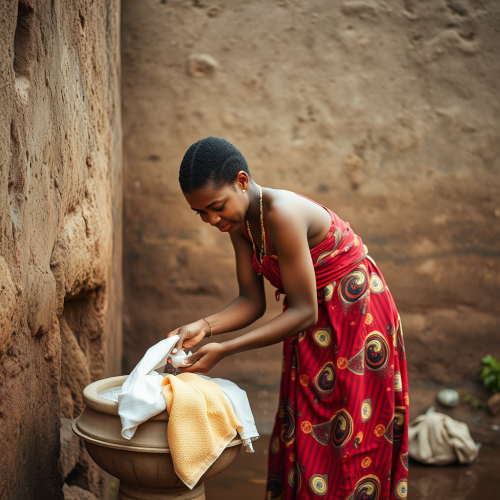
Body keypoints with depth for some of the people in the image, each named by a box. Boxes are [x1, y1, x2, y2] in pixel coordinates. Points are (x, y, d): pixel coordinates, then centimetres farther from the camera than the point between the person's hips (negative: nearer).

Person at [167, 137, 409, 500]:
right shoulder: (241, 220, -2)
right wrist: (205, 327, -20)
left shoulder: (283, 214, -29)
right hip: (315, 325, 8)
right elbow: (252, 300, -2)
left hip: (357, 319, -8)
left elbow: (303, 312, -28)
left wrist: (223, 351, -29)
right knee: (302, 442, 12)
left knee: (346, 449, 0)